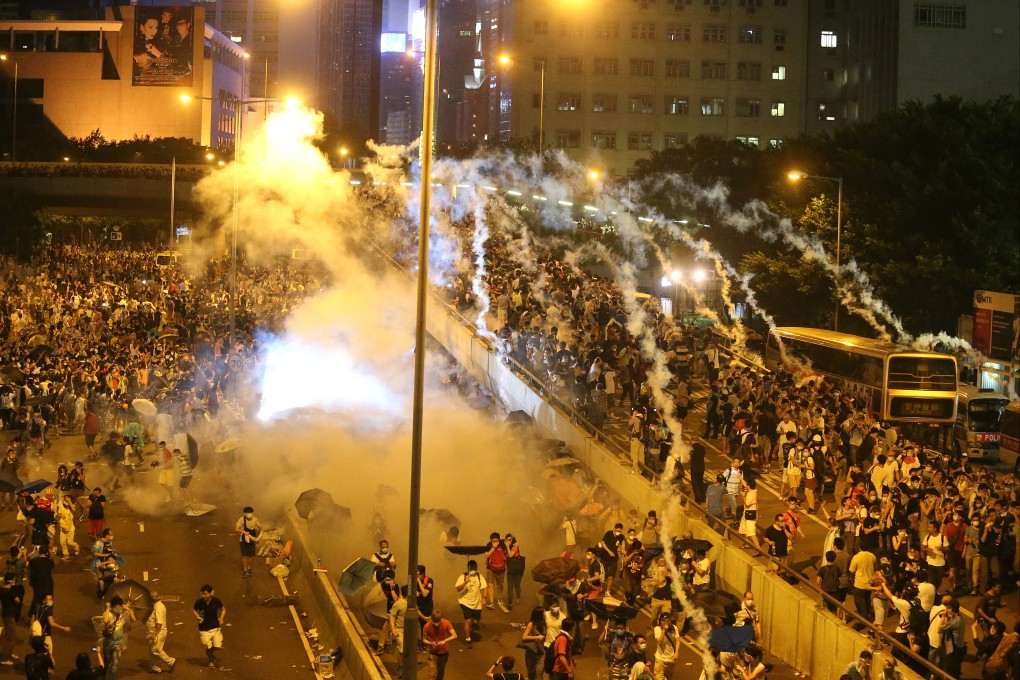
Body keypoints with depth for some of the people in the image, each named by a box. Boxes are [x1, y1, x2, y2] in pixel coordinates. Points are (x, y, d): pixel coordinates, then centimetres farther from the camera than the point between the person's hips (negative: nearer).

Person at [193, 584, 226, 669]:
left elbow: (223, 609, 7)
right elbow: (193, 609, 10)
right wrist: (197, 616, -6)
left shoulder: (216, 601, -10)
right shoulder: (199, 602, -11)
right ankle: (211, 660, 36)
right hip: (204, 630, 0)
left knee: (218, 646, -5)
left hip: (215, 628, 0)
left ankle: (212, 654, 31)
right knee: (208, 648, 6)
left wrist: (221, 618, -6)